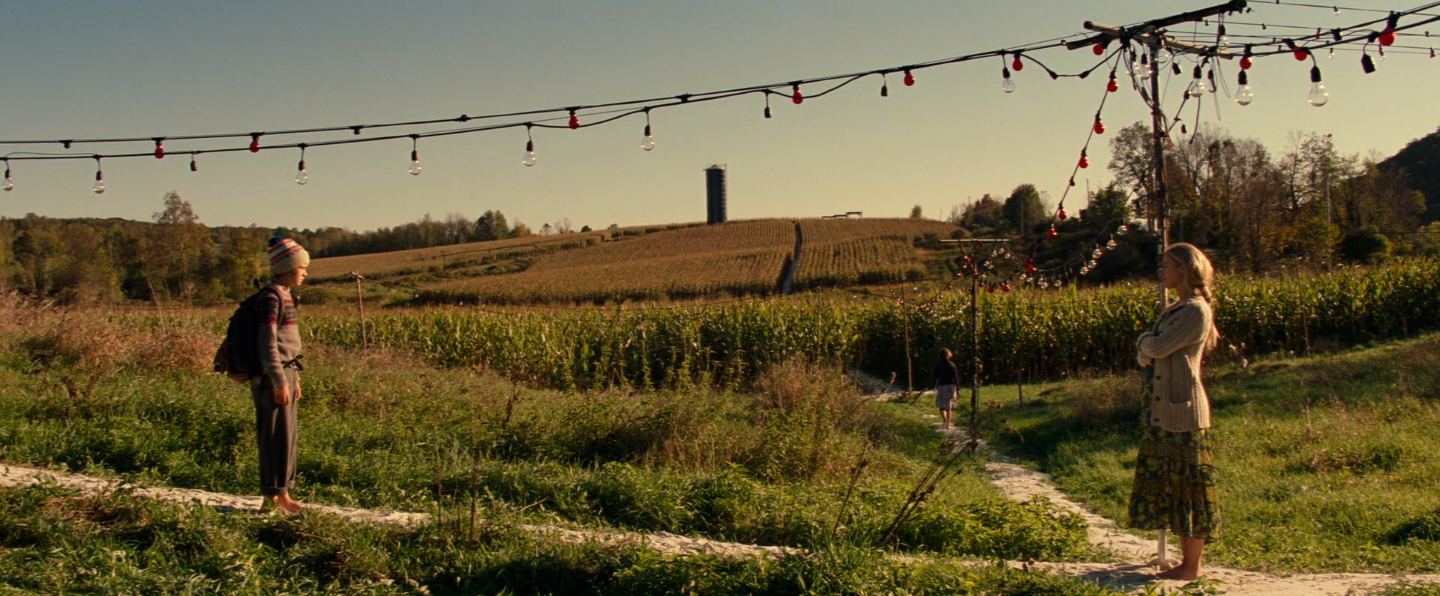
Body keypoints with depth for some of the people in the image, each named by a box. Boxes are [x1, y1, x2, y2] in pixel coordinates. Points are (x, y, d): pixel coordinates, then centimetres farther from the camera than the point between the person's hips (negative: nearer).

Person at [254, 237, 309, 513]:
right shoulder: (271, 298, -15)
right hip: (273, 376, -10)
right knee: (277, 436, -5)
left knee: (287, 436, 12)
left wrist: (294, 378, 21)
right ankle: (277, 495, 1)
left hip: (285, 373, 10)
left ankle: (275, 495, 19)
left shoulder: (284, 295, 14)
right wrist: (279, 382, -20)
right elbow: (267, 343, -19)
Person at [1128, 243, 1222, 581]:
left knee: (1190, 484, -3)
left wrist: (1147, 341, 4)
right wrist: (1149, 346, -6)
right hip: (1164, 410, 9)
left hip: (1183, 408, -9)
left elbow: (1158, 348, -17)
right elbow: (1146, 355, 15)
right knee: (1174, 484, 11)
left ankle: (1192, 567, 3)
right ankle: (1186, 561, 17)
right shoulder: (1176, 310, 17)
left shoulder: (1196, 310, -12)